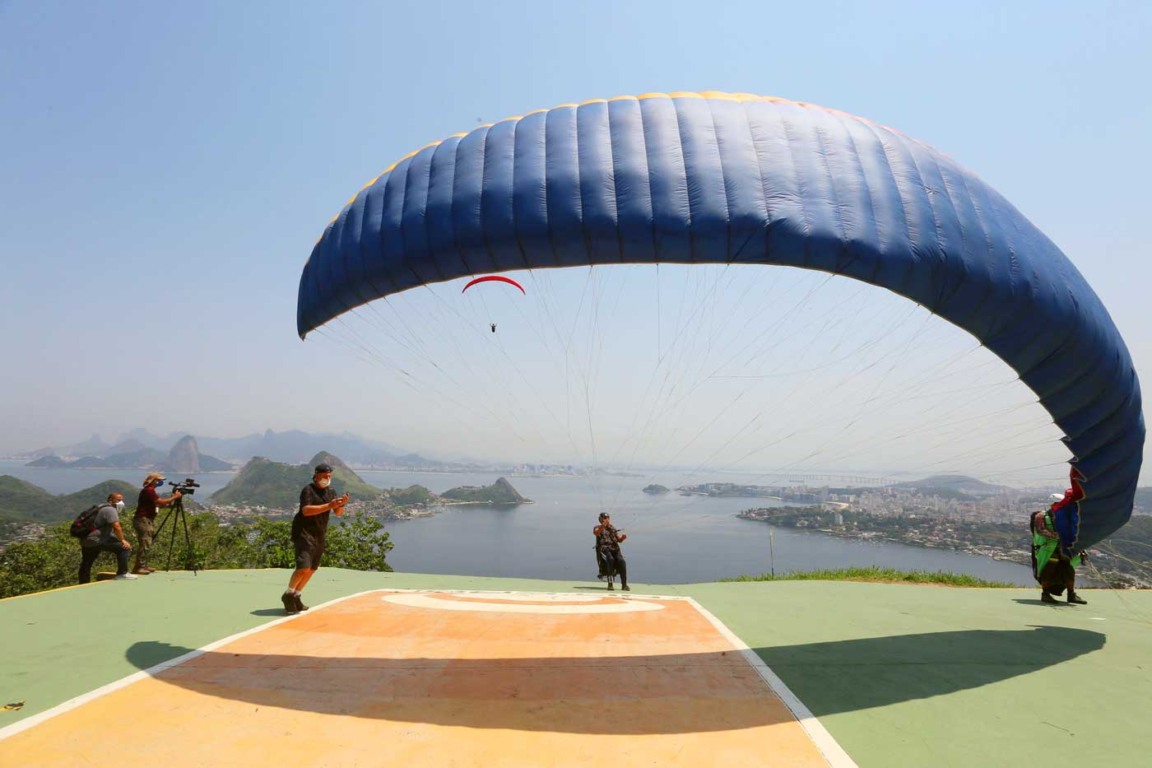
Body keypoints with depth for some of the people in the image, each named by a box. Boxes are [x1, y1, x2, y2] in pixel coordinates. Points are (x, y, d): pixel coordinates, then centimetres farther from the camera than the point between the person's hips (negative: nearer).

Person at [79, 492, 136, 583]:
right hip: (96, 540, -11)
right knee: (124, 547, -13)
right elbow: (116, 527, -22)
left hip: (85, 540, 11)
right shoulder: (110, 509, -13)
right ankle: (122, 574, -11)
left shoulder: (103, 508, 20)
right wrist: (123, 540, -12)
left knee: (86, 565, 24)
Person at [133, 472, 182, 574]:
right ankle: (138, 567, -11)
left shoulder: (150, 490, 18)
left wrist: (171, 498, 7)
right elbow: (160, 502, -20)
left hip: (147, 520, 11)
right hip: (143, 520, -11)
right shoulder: (148, 490, -13)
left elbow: (160, 504, 17)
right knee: (145, 543, -12)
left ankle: (143, 566, 16)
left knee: (147, 544, 12)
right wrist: (174, 497, -11)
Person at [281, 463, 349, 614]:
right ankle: (288, 595, 3)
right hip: (304, 532, -7)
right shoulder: (308, 490, -11)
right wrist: (328, 506, -32)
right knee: (304, 567, -17)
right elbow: (306, 510, -26)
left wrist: (341, 504, -16)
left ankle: (296, 597, 25)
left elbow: (339, 513, 6)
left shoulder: (331, 492, 10)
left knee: (311, 569, 10)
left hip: (320, 535, 7)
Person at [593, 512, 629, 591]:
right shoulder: (598, 528, 11)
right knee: (610, 559, -35)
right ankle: (610, 583, -32)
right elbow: (596, 533, -15)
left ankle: (624, 584, -24)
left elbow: (619, 539, 12)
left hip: (614, 549, 3)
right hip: (603, 549, -3)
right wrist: (603, 526, -33)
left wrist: (623, 537, -12)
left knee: (621, 561, -26)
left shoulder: (613, 528, 22)